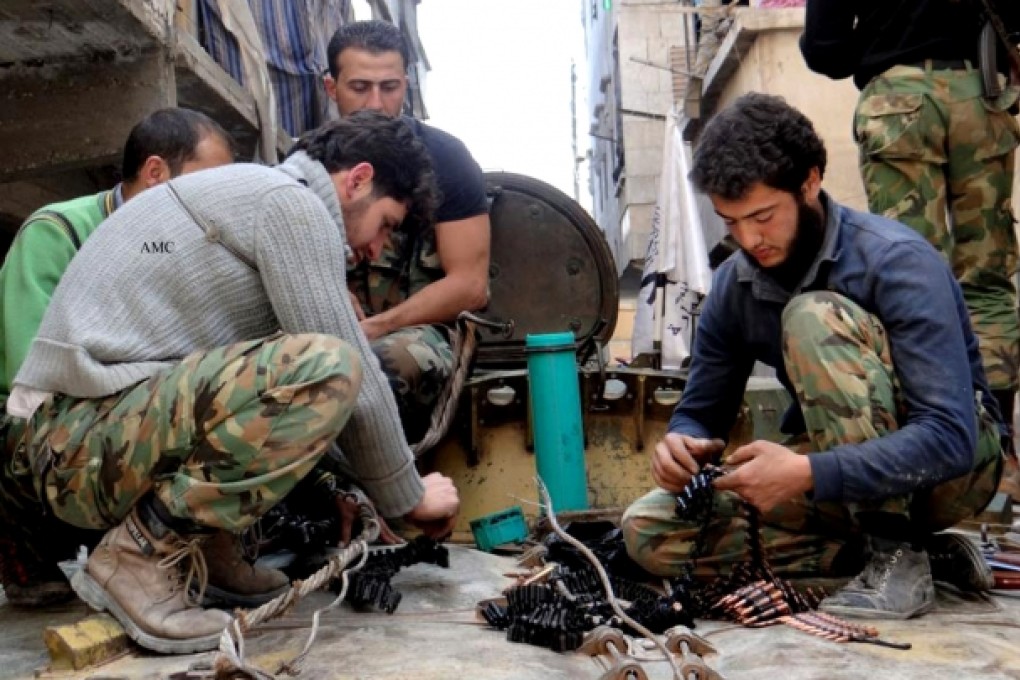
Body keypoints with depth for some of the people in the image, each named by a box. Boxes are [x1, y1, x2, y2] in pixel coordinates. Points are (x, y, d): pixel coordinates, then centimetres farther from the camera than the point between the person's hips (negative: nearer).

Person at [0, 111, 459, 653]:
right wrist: (409, 496, 2)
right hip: (81, 442, -10)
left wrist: (352, 499, 22)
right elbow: (345, 378, -12)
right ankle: (143, 554, -14)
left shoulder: (248, 196, 22)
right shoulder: (290, 203, -8)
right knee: (327, 369, -26)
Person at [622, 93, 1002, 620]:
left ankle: (896, 555, -22)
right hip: (842, 471, 6)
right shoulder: (733, 286, -4)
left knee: (815, 316, -29)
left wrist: (808, 474, -41)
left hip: (951, 468, -6)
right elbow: (701, 412, 5)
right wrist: (682, 443, -20)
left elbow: (950, 437, -30)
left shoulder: (896, 260, -22)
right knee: (650, 530, -13)